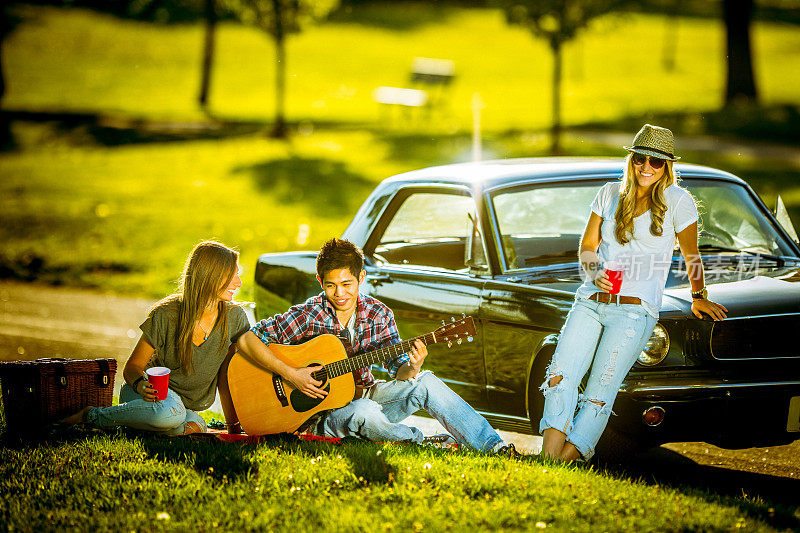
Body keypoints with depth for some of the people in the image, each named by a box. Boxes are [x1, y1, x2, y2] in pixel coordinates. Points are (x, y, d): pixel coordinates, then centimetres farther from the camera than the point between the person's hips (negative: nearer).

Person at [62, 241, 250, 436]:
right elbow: (132, 367, -9)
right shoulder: (165, 314, -17)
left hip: (189, 405, 2)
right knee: (170, 412, -40)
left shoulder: (234, 316, -9)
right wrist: (140, 385, -32)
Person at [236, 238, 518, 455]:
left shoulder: (378, 314, -3)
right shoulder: (307, 316, -15)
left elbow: (398, 373, -3)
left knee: (425, 383, -18)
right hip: (321, 410, -4)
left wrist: (412, 368, -27)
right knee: (365, 411, -38)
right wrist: (291, 374, -27)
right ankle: (427, 443, -14)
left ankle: (493, 446, -17)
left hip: (363, 393, 5)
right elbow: (247, 340, -19)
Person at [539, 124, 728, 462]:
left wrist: (699, 298, 20)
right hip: (590, 302, 4)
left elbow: (691, 256, 14)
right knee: (560, 377, -16)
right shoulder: (610, 194, 15)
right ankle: (549, 451, -24)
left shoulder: (677, 200, 3)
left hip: (634, 310, -4)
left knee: (599, 394, -15)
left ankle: (570, 454, -19)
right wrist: (594, 274, -2)